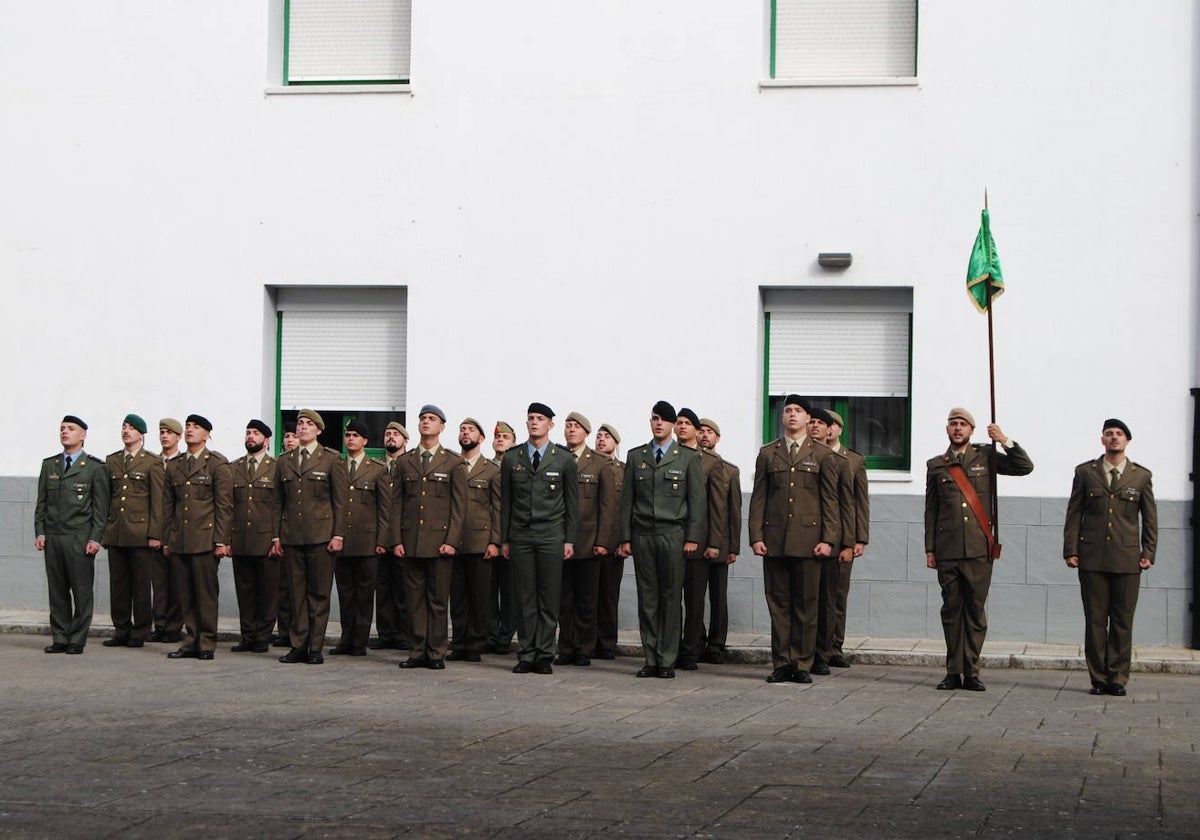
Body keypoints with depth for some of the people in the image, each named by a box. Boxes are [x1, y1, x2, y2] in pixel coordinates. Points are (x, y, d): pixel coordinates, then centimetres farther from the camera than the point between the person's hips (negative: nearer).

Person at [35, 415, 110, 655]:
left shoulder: (95, 467, 2)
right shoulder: (49, 465, 15)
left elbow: (101, 507, -2)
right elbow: (41, 502, 15)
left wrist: (95, 538, -9)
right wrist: (40, 532, 5)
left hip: (80, 539, -4)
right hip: (53, 537, 4)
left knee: (82, 592, -3)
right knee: (57, 591, 5)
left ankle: (77, 640, 3)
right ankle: (60, 639, 10)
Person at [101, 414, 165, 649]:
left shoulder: (153, 463, 1)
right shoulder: (111, 461, 15)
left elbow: (158, 502, -3)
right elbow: (106, 498, 16)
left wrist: (154, 534, -9)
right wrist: (103, 530, 10)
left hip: (140, 533, -4)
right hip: (116, 533, 4)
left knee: (141, 584, -1)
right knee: (118, 584, 6)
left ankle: (140, 632, 6)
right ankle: (121, 631, 13)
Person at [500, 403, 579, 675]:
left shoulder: (564, 459, 5)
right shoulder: (511, 458, 9)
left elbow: (572, 503, 5)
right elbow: (505, 501, 10)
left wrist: (570, 540, -1)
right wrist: (504, 539, 6)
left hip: (551, 536, -1)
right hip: (520, 537, 1)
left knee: (549, 598, -2)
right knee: (525, 598, 1)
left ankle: (545, 655, 3)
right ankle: (527, 655, 5)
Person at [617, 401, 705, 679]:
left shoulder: (688, 457, 6)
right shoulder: (636, 456, 12)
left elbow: (697, 500, 3)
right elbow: (626, 499, 11)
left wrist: (692, 538, -5)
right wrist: (625, 537, 5)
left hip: (673, 534, -2)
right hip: (642, 535, 2)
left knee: (671, 599, -3)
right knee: (647, 599, 2)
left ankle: (667, 661, 1)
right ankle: (651, 659, 6)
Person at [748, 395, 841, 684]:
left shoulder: (822, 454, 9)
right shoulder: (767, 453, 13)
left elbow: (830, 500, 5)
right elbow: (758, 498, 10)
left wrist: (828, 539, -4)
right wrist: (755, 536, 0)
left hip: (808, 539, -1)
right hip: (774, 539, 1)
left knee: (806, 604, 0)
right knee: (778, 603, 2)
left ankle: (802, 665, 5)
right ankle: (781, 663, 7)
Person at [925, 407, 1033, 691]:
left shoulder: (986, 457, 9)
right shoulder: (936, 465, 12)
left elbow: (1025, 467, 4)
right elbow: (931, 510, 13)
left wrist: (1005, 442, -7)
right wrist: (929, 549, 8)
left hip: (979, 549, -1)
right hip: (947, 550, 1)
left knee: (976, 610, 0)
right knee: (951, 610, 3)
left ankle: (971, 673, 5)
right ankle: (953, 673, 8)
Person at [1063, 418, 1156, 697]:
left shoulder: (1141, 476, 9)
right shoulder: (1085, 472, 8)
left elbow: (1150, 519, 11)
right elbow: (1074, 514, 8)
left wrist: (1148, 553, 2)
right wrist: (1071, 550, 0)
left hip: (1126, 559, 0)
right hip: (1092, 558, 0)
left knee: (1123, 621, 0)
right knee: (1095, 619, 1)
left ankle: (1118, 679, 6)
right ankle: (1098, 679, 7)